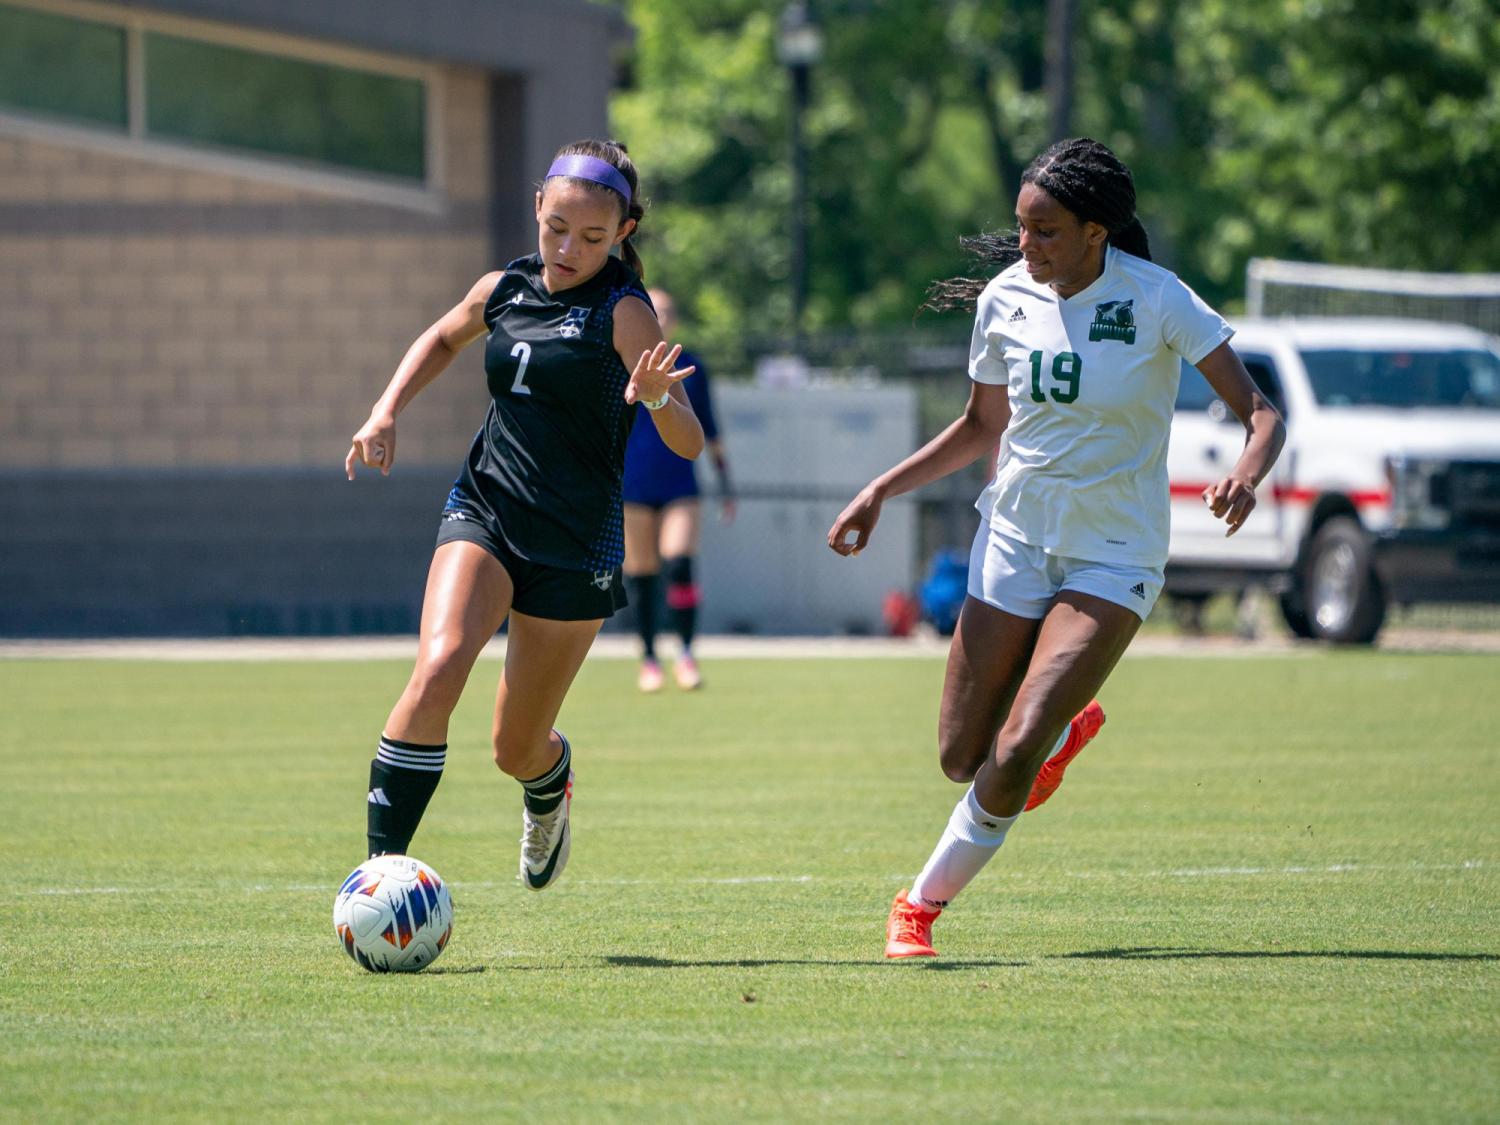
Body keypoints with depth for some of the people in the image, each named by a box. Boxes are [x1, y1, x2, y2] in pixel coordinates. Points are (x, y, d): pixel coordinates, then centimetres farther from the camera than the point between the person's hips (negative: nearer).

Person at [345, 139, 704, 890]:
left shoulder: (624, 313, -11)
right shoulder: (504, 290, 5)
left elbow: (687, 443, -20)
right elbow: (444, 338, 29)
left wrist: (658, 399, -41)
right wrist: (387, 412, 14)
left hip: (575, 546, -3)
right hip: (482, 516, 3)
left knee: (517, 750, 7)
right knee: (438, 667, -26)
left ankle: (550, 781, 47)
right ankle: (381, 865, -27)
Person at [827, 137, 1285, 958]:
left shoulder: (1155, 301, -14)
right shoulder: (1005, 299, -1)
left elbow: (1258, 413, -14)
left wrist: (1248, 474, -36)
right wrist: (882, 490, 7)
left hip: (1113, 557, -4)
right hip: (1015, 538, 4)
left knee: (1013, 760, -17)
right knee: (963, 758, 4)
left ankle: (925, 900, 5)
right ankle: (1069, 728, 37)